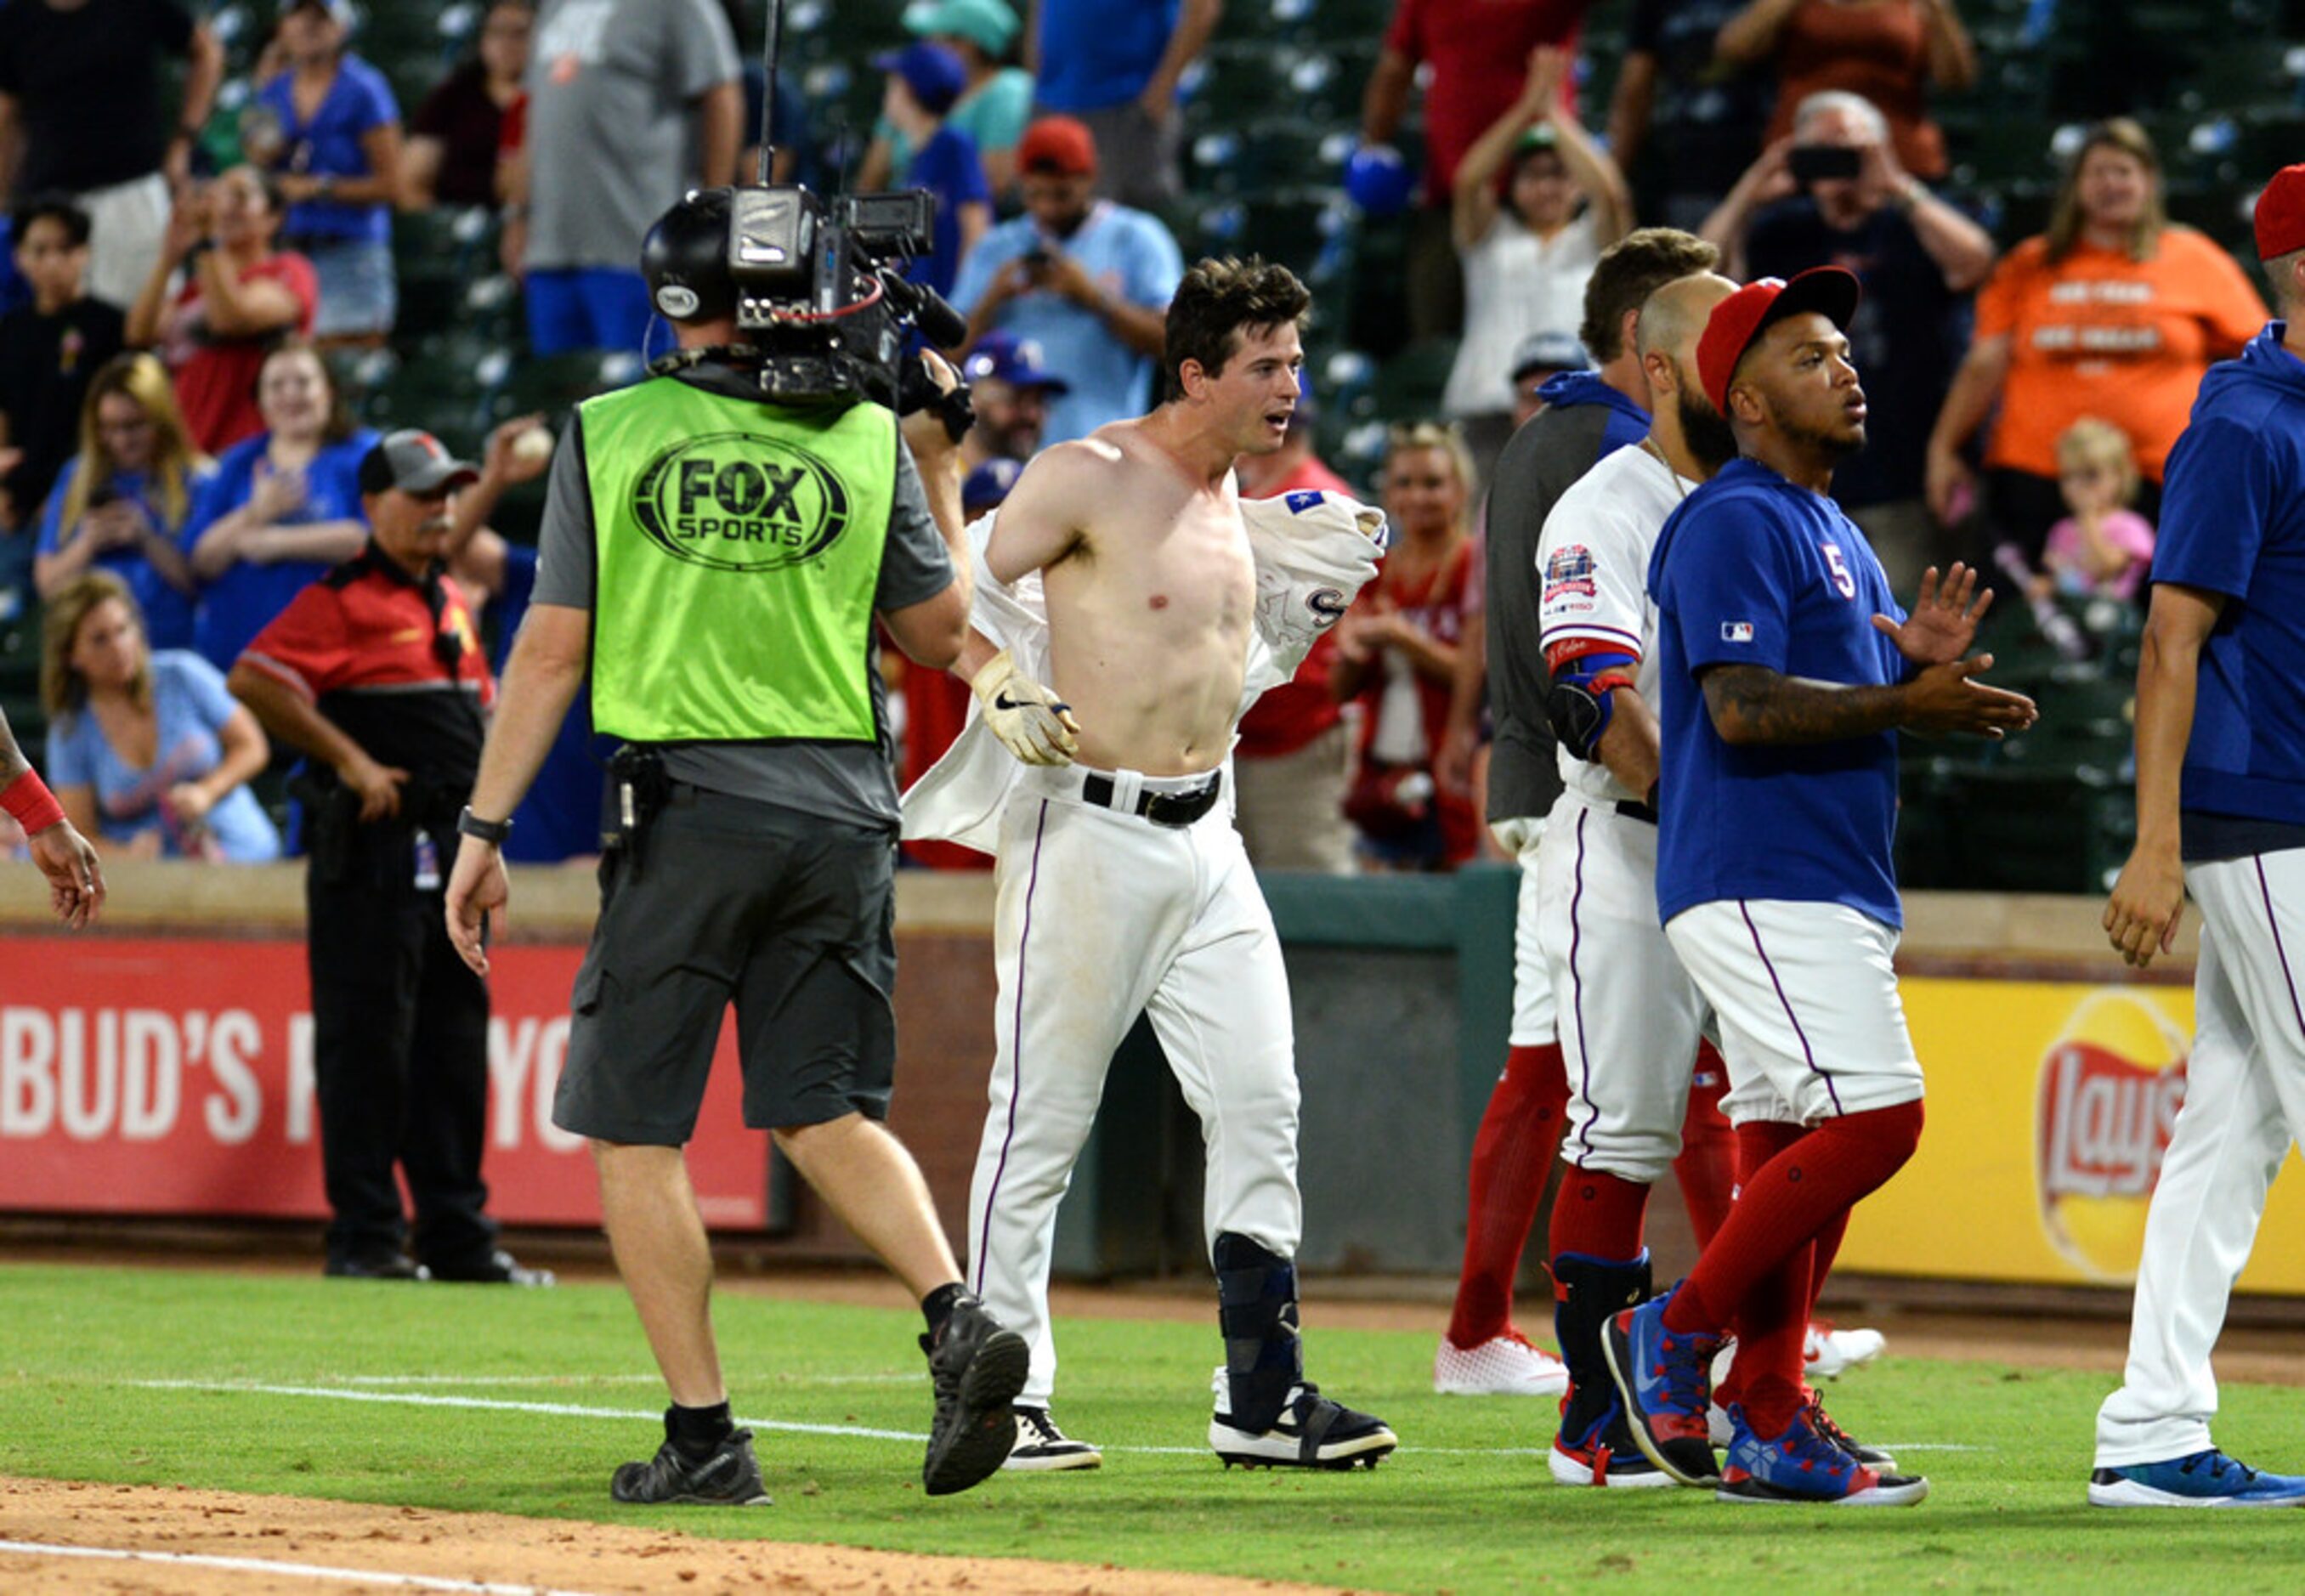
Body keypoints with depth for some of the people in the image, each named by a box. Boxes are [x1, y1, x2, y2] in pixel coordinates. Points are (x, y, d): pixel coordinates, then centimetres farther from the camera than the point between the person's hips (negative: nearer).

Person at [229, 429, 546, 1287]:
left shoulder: (451, 604, 18)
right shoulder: (339, 601, -8)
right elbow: (252, 679, -19)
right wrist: (349, 760, -19)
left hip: (454, 849, 8)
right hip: (374, 848, -8)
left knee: (456, 1040, 9)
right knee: (367, 1039, -6)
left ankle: (458, 1233, 13)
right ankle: (365, 1237, -4)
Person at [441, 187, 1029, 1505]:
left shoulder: (608, 436, 0)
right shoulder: (867, 440, 4)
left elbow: (554, 649, 0)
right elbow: (941, 633, 11)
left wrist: (485, 827, 4)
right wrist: (941, 476, 22)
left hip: (686, 809, -3)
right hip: (842, 813, 3)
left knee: (635, 1129, 5)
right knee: (824, 1110, 13)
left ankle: (705, 1435, 0)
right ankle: (959, 1316, -12)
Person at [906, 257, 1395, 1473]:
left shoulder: (1233, 499, 14)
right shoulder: (1089, 479, -10)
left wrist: (1312, 598, 11)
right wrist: (1001, 686, -24)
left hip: (1204, 837, 8)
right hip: (1088, 832, -8)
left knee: (1261, 1102, 3)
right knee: (1041, 1119, -3)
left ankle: (1263, 1401, 6)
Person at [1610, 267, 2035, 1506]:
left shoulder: (1836, 533, 21)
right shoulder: (1733, 522, -10)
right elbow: (1744, 707, -20)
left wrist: (1930, 664, 3)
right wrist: (1908, 702, -20)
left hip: (1837, 885, 10)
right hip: (1757, 882, -10)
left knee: (1792, 1149, 7)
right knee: (1872, 1118, -17)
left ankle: (1767, 1427, 7)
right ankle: (1678, 1332, -7)